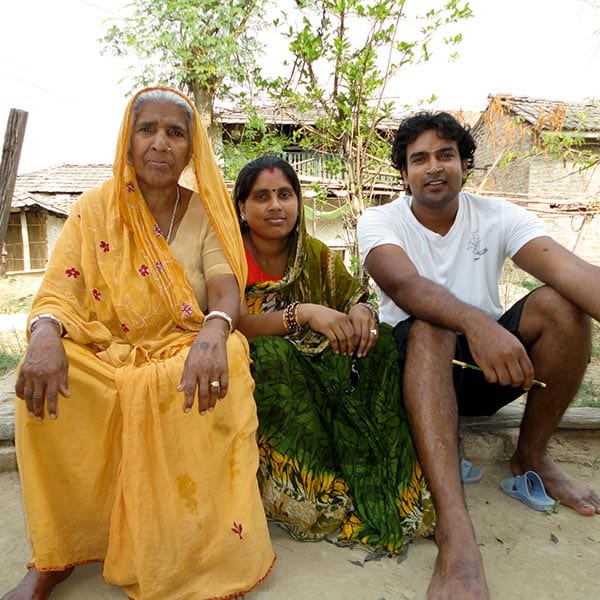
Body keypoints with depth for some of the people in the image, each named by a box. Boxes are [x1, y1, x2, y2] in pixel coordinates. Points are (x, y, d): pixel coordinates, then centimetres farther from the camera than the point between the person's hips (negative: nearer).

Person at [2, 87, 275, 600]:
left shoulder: (206, 212, 2)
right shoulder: (95, 209, 5)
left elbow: (226, 292, -13)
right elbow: (58, 291, -5)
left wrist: (213, 330, -38)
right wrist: (45, 334, -30)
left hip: (184, 355, -1)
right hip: (104, 356, 2)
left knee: (226, 360, -33)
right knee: (42, 378, -27)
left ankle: (192, 554, -18)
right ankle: (56, 554, -8)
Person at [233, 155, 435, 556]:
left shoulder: (315, 254, 5)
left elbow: (356, 295, 5)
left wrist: (361, 310, -21)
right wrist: (303, 313, -33)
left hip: (317, 375, 5)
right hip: (258, 383, -4)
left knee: (379, 341, -16)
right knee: (271, 353, -36)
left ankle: (388, 482, -16)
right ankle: (328, 494, -26)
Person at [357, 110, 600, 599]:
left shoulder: (497, 216, -2)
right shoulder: (381, 221, -7)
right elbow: (404, 284, -29)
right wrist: (476, 323, -48)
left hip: (492, 362, 3)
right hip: (419, 365, -2)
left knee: (559, 305, -21)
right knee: (429, 326, -34)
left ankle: (532, 457, -4)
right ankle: (455, 532, -43)